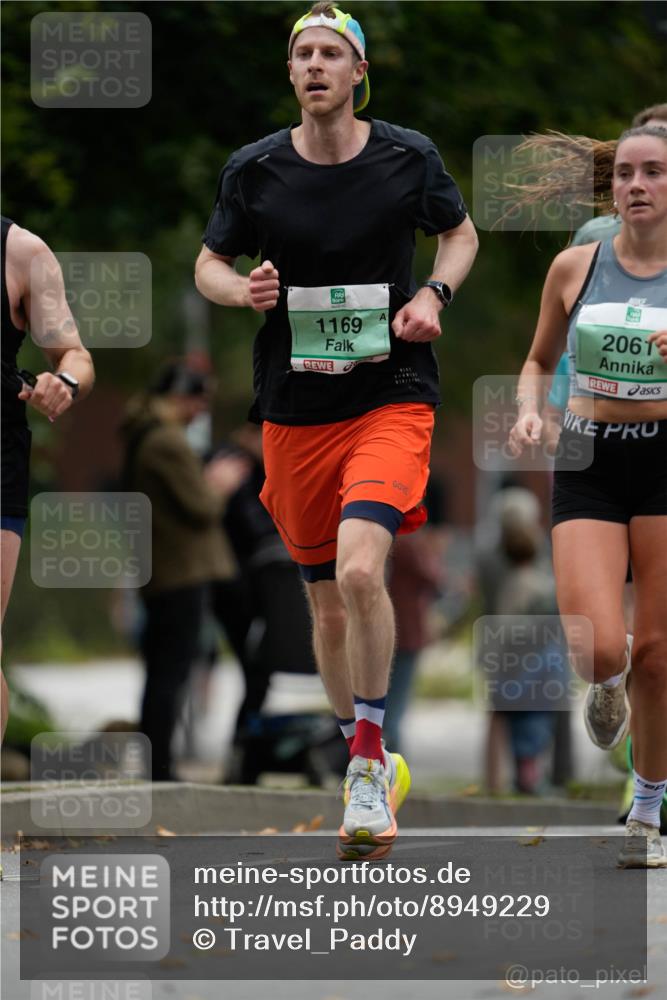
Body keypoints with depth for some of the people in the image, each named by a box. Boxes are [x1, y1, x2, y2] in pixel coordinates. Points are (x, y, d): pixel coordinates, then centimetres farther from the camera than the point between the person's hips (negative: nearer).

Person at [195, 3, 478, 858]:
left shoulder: (407, 158, -3)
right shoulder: (253, 170, -2)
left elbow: (459, 232, 15)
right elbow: (208, 264, 10)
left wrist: (434, 293, -4)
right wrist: (243, 290, -13)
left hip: (392, 397, -2)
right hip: (295, 410, 3)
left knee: (360, 568, -25)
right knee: (327, 604, 9)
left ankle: (367, 759, -12)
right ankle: (371, 772, 28)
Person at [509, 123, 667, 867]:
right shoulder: (574, 267, 4)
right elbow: (539, 361, 18)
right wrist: (529, 411, -3)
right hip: (587, 464, 1)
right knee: (597, 650, -16)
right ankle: (607, 688, 24)